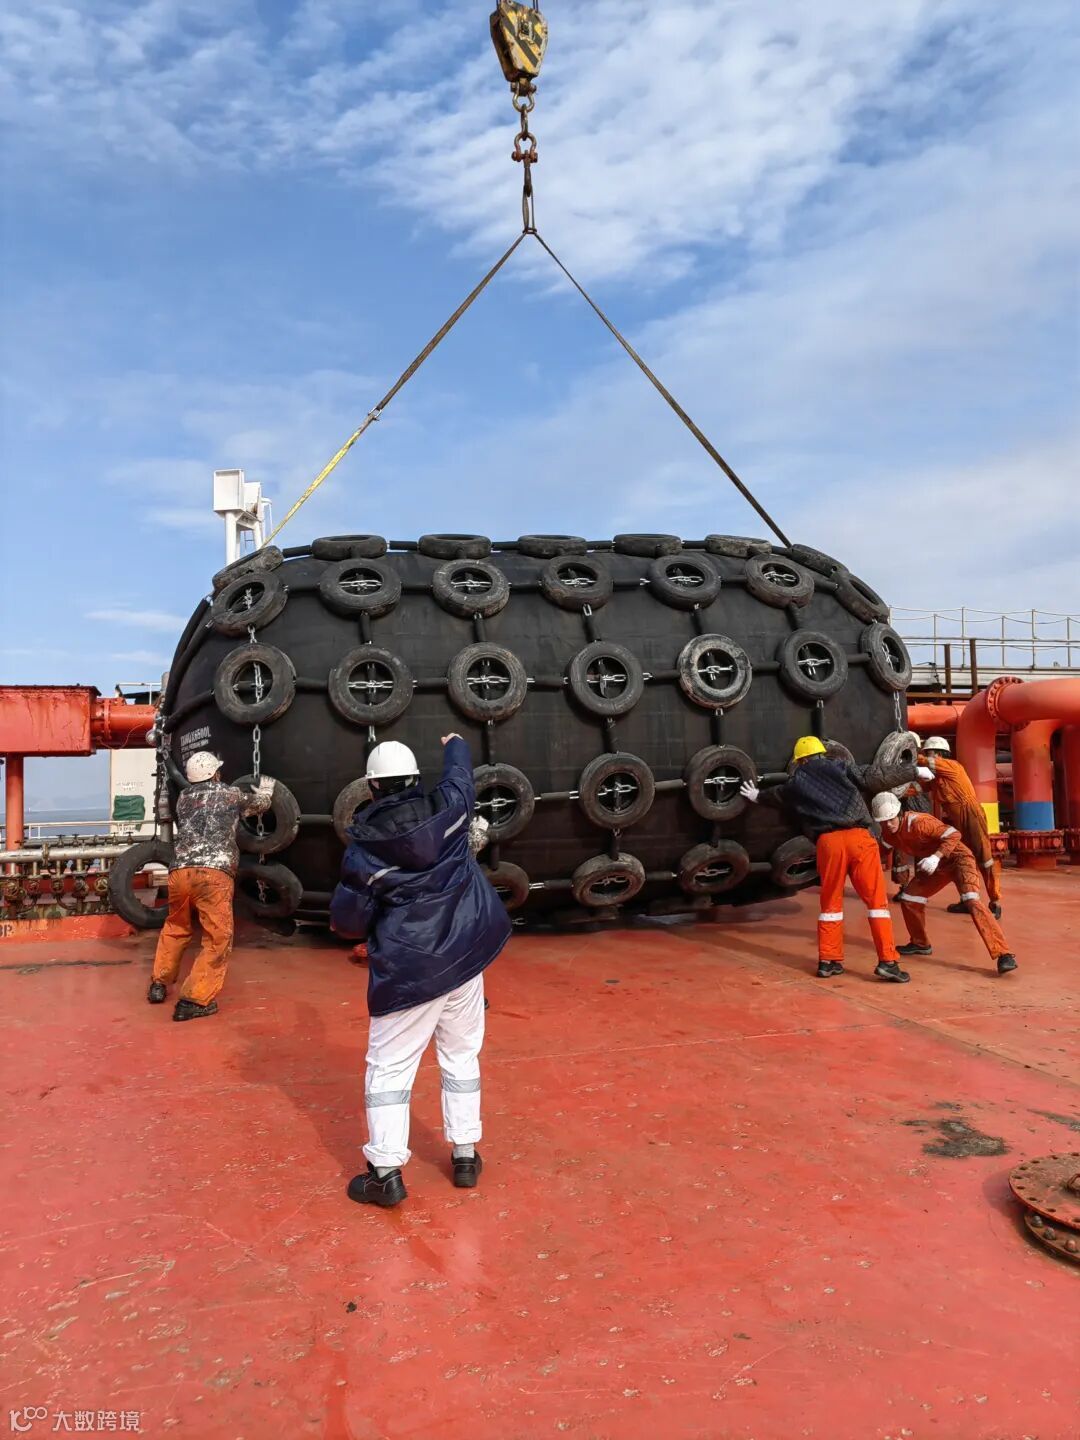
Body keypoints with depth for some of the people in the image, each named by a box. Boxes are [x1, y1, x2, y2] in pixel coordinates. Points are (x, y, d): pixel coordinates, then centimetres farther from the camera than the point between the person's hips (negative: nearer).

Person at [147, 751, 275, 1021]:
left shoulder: (183, 798, 23)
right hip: (214, 874, -5)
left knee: (175, 928, 28)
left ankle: (159, 984, 35)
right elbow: (261, 804, 33)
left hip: (179, 872, 5)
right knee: (218, 938, 1)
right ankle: (194, 1000, -5)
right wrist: (266, 789, 55)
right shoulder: (231, 794, 14)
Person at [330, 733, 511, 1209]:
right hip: (465, 956, 4)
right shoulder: (446, 809, -6)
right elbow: (460, 776, 18)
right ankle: (465, 1156, 26)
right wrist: (456, 745, 38)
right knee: (461, 1057, 18)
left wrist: (372, 920, 16)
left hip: (407, 969, -4)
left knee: (388, 1067, 8)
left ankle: (386, 1171, 7)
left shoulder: (364, 845, -12)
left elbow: (347, 920, -7)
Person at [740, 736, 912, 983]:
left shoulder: (795, 783, 19)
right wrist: (914, 770, 20)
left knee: (831, 903, 16)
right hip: (859, 837, -1)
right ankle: (887, 961, 0)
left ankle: (828, 961, 19)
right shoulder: (841, 767, 13)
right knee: (876, 900, 4)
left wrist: (757, 796, 60)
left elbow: (776, 795, 38)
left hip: (828, 841, 1)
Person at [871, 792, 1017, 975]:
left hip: (958, 857, -8)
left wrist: (936, 856, -38)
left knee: (972, 902, -27)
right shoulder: (887, 833, -6)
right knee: (909, 897, 5)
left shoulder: (917, 822, -28)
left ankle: (1003, 954, -30)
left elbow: (953, 834, -28)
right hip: (935, 864, 8)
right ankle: (920, 944, 26)